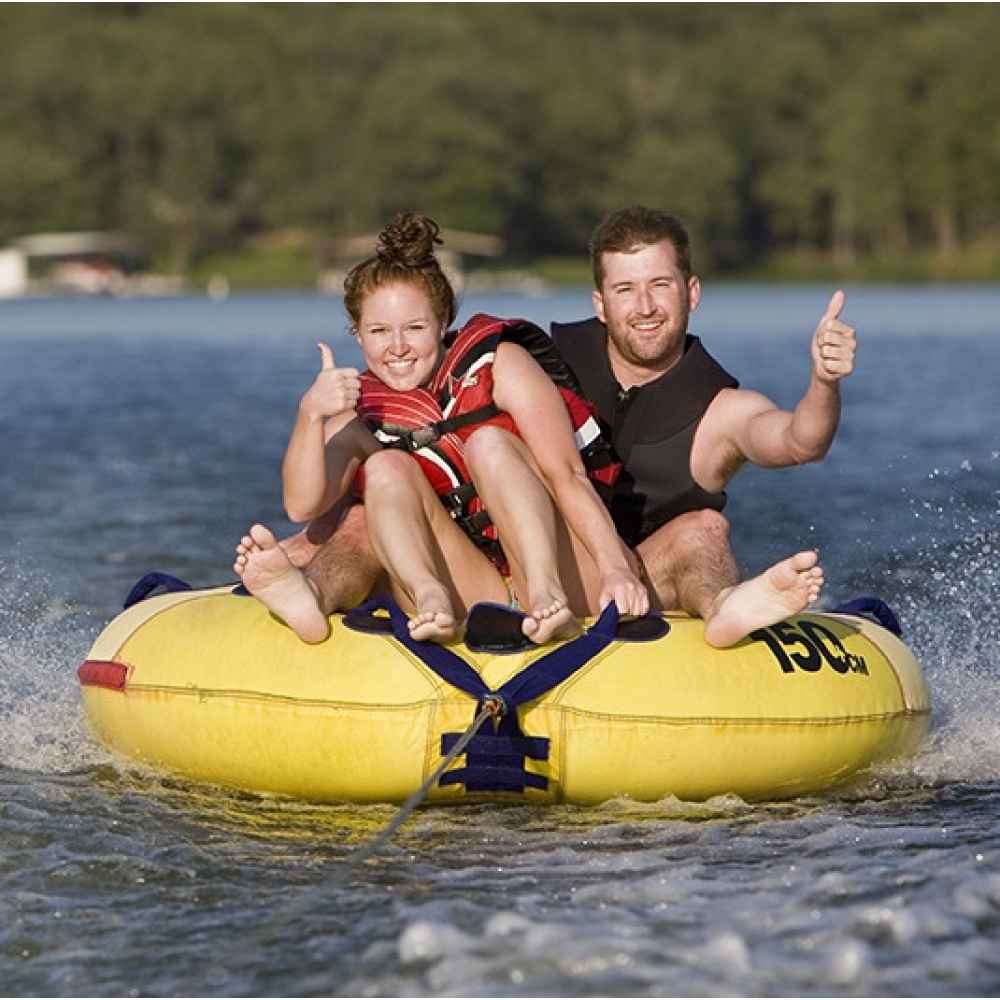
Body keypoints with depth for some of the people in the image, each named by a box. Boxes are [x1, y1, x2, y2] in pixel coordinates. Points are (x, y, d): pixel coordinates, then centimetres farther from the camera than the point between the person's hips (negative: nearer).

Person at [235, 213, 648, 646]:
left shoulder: (499, 364, -1)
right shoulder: (364, 413, 8)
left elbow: (567, 476, -12)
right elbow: (303, 505, -8)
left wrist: (615, 568, -26)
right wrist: (310, 415, -24)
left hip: (566, 575, -2)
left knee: (489, 443, -20)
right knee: (387, 468, -12)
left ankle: (547, 597, -41)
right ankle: (431, 600, -41)